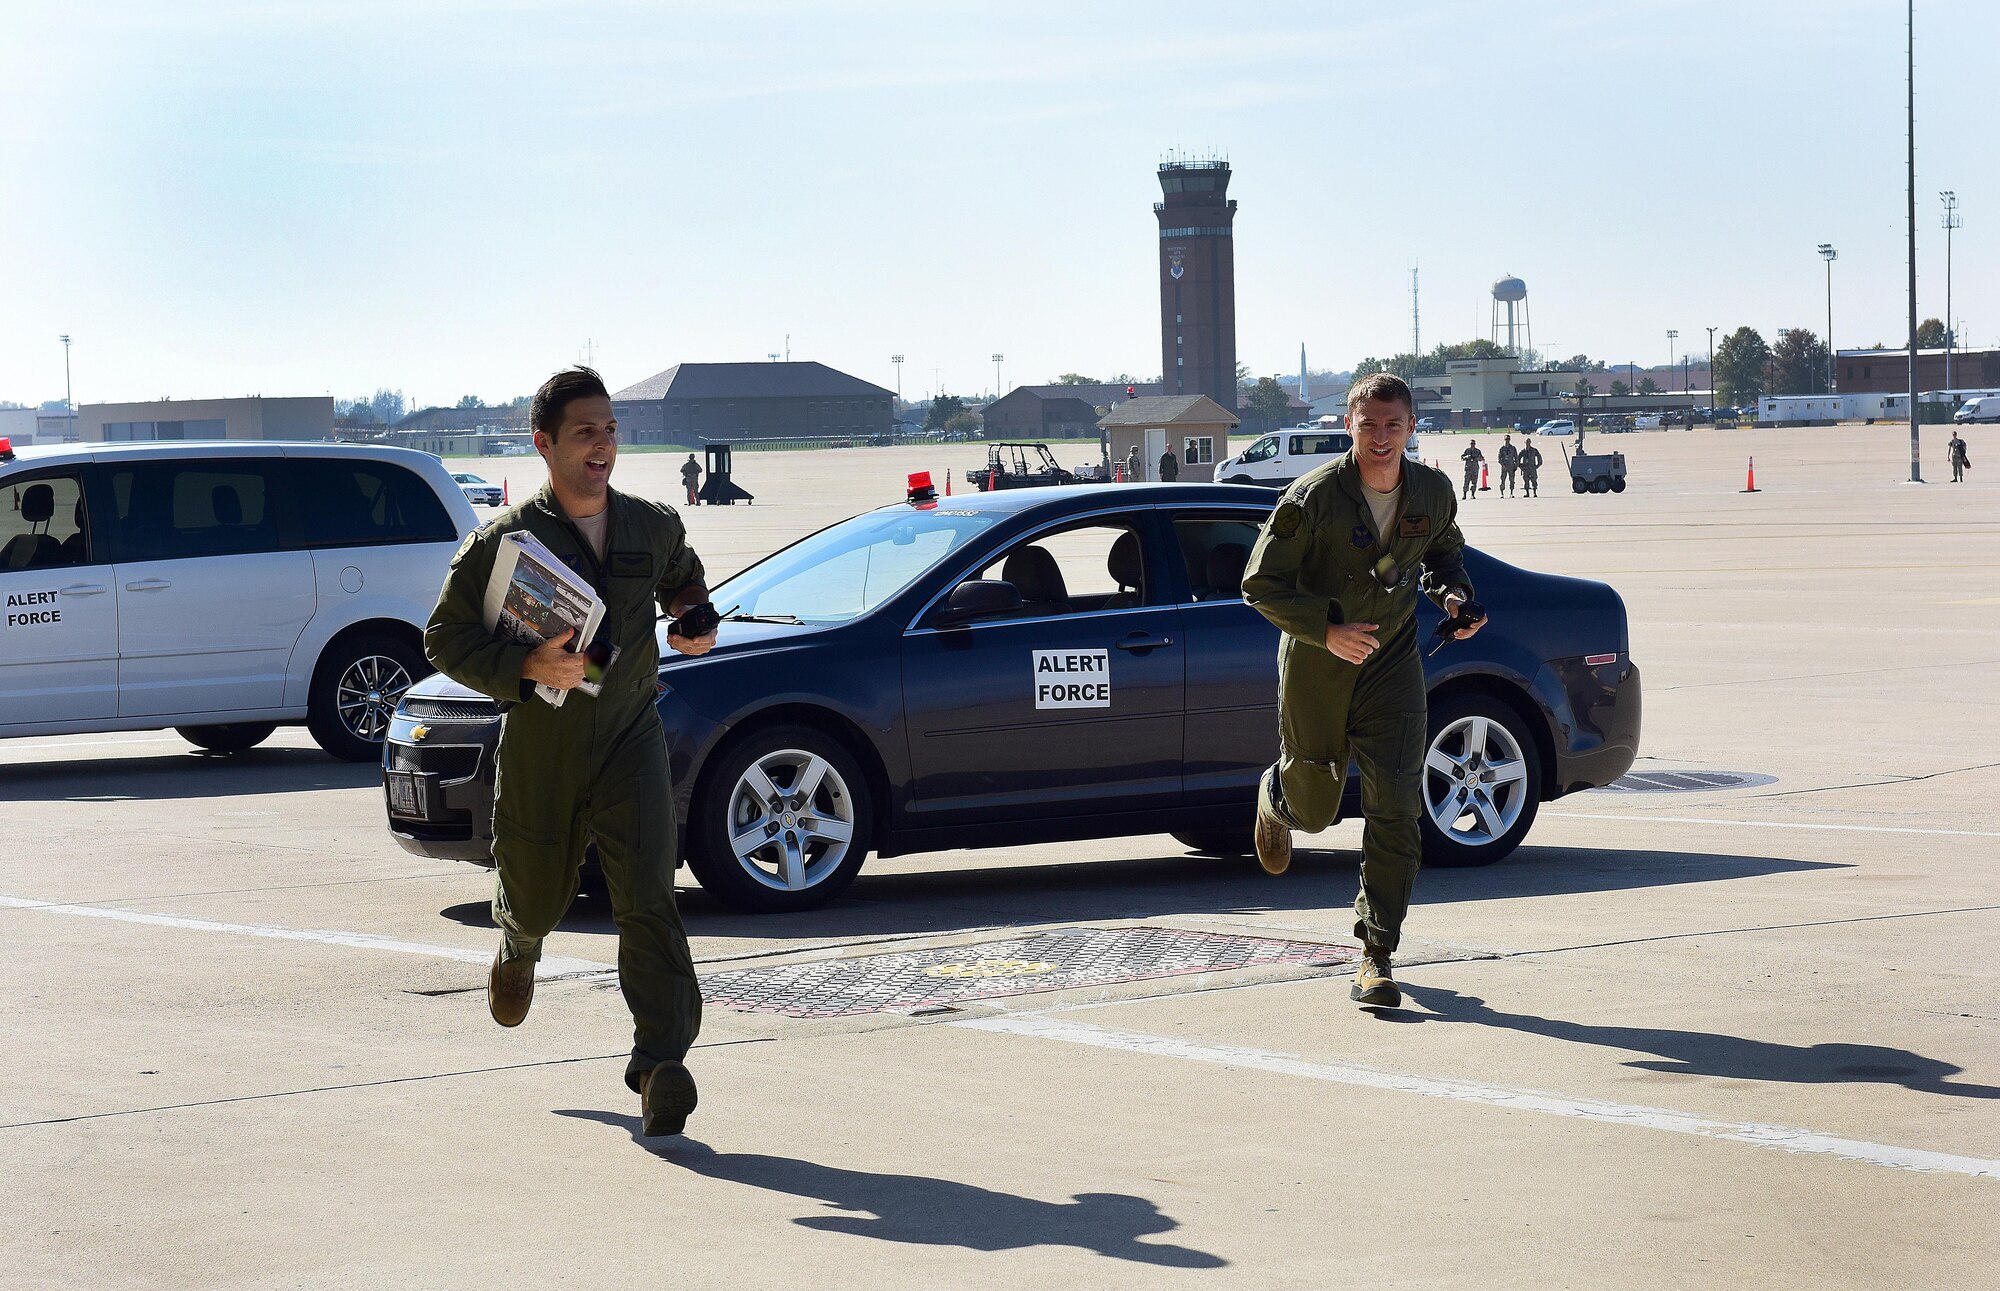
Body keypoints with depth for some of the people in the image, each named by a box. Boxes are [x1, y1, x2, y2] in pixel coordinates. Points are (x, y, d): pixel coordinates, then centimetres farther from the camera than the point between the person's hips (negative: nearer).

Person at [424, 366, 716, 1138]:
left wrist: (696, 620, 5)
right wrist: (527, 667, -21)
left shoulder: (653, 529, 2)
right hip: (538, 748, -1)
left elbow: (683, 579, 26)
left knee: (648, 899, -16)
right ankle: (517, 949, 55)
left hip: (629, 741, 1)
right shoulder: (503, 541, -10)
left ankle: (661, 1059, -15)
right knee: (535, 896, 17)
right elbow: (445, 639, -6)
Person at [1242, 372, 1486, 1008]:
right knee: (1314, 808, 15)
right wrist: (1325, 629, -26)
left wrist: (1452, 596, -5)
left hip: (1391, 665, 2)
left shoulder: (1433, 492, -5)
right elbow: (1261, 585, -14)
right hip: (1315, 667, -2)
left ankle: (1377, 954, -3)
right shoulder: (1312, 497, -17)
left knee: (1396, 811, -11)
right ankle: (1276, 798, 54)